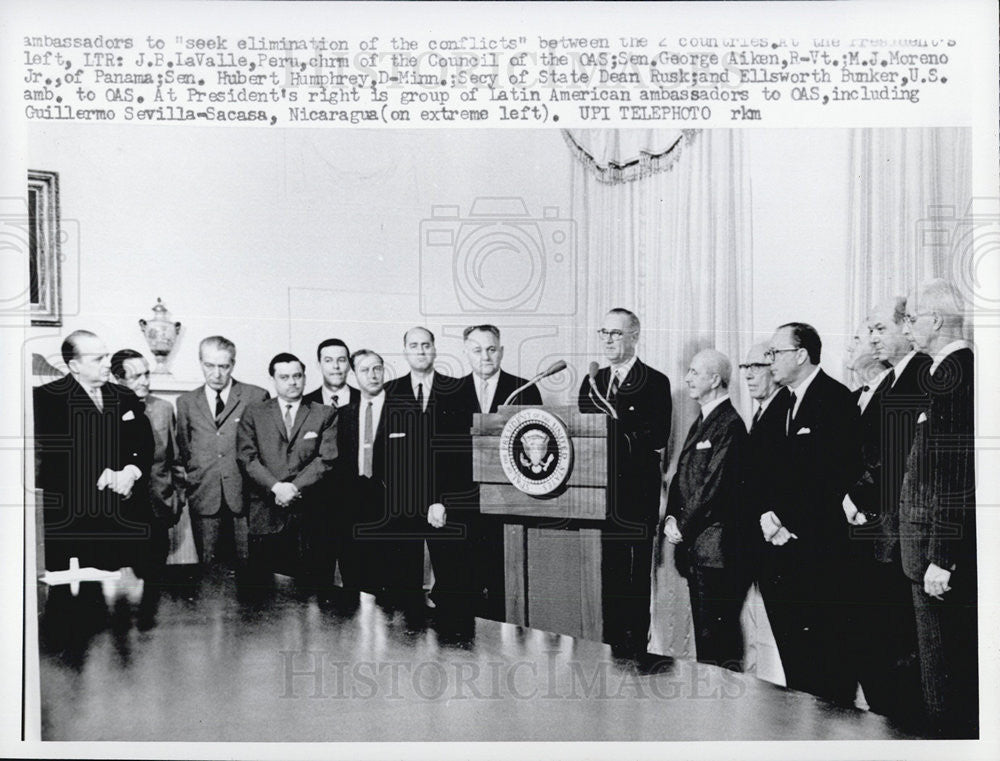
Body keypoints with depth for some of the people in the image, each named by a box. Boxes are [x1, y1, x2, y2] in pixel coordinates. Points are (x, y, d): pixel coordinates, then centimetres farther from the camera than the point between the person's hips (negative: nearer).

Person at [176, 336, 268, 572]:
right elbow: (183, 449, 19)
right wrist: (189, 476, 8)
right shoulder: (186, 402, 12)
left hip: (245, 497, -2)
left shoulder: (256, 397, 3)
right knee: (207, 567, 2)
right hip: (203, 497, 2)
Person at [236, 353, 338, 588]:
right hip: (266, 514, 0)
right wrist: (276, 487, -12)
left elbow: (327, 459, 0)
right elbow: (247, 458, 2)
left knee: (315, 584, -3)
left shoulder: (325, 415, 10)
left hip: (311, 514, 0)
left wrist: (295, 487, -11)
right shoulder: (253, 413, 12)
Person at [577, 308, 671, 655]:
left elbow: (658, 439, -12)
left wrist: (615, 419, -17)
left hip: (636, 494, -5)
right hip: (597, 493, 5)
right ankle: (608, 646, 19)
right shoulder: (592, 382, 16)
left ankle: (635, 649, 6)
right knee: (603, 573, 9)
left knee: (634, 575, -3)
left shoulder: (655, 382, -1)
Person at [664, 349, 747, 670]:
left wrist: (683, 527, -12)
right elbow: (682, 475, 17)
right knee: (703, 630, 14)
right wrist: (671, 517, 3)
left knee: (715, 635, -5)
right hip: (694, 545, 9)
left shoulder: (730, 425, -12)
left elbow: (714, 485, -17)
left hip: (715, 546, -9)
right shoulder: (700, 423, 17)